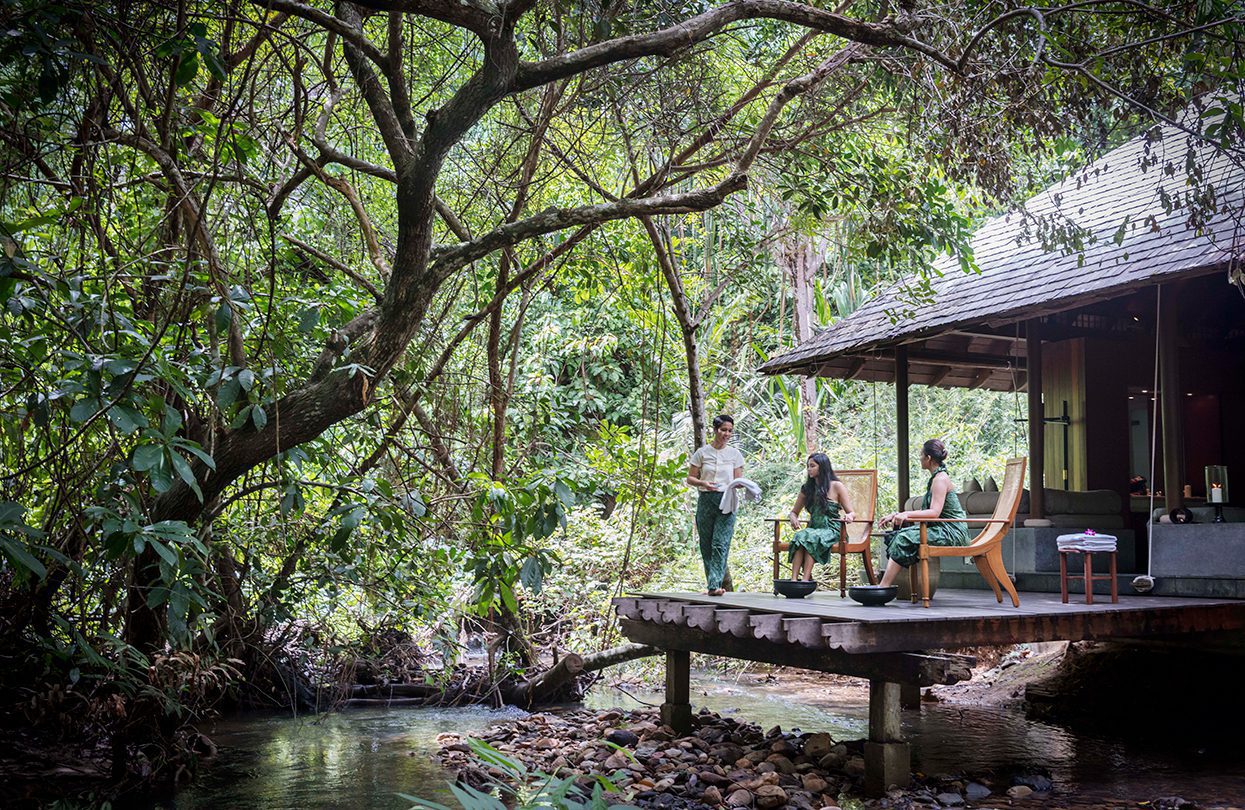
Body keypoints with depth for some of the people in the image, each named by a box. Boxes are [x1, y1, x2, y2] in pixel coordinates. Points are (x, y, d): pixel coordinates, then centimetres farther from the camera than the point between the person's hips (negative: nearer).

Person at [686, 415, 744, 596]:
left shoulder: (735, 454, 8)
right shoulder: (701, 452, 5)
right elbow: (690, 478, 7)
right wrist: (703, 483, -13)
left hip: (726, 502, -1)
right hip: (706, 500, 1)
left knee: (721, 545, -13)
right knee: (706, 546, 4)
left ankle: (714, 585, -20)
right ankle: (713, 582, 14)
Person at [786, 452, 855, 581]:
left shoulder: (836, 486, 3)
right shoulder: (807, 488, 16)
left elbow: (851, 513, 2)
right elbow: (794, 512, 23)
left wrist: (848, 517, -24)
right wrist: (793, 518, -3)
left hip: (831, 530, -3)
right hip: (813, 528, 3)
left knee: (811, 537, -36)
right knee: (800, 536, -32)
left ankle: (805, 579, -47)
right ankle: (793, 579, -45)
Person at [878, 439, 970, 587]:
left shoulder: (941, 479, -12)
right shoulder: (936, 478, 18)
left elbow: (934, 512, -23)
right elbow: (924, 511, 18)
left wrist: (907, 514, -30)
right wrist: (896, 515, 11)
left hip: (952, 532, -10)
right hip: (942, 529, 10)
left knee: (904, 538, -22)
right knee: (896, 535, -1)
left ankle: (883, 587, -22)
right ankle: (885, 584, -11)